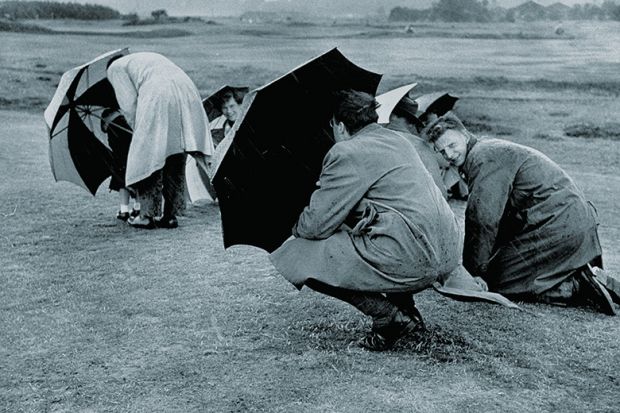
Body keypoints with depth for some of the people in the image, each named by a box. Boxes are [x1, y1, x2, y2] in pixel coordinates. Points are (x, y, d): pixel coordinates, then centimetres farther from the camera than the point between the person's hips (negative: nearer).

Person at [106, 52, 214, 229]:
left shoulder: (115, 68, 20)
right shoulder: (151, 57, 39)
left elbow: (129, 104, 6)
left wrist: (139, 130, 19)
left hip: (158, 99, -6)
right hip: (188, 94, 6)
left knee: (146, 158, 6)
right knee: (176, 163, 13)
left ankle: (147, 216, 9)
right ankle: (170, 216, 17)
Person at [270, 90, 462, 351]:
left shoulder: (346, 153, -6)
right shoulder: (396, 139, 20)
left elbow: (316, 225, -6)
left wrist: (298, 228, 15)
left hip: (412, 259, -9)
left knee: (300, 257, 0)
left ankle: (389, 315, -5)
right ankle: (406, 310, 20)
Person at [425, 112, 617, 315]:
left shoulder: (484, 157, -12)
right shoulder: (491, 150, 20)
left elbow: (484, 220, -18)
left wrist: (472, 273, -10)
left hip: (559, 225, -10)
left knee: (498, 281, -5)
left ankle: (576, 288, -11)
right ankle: (579, 276, 9)